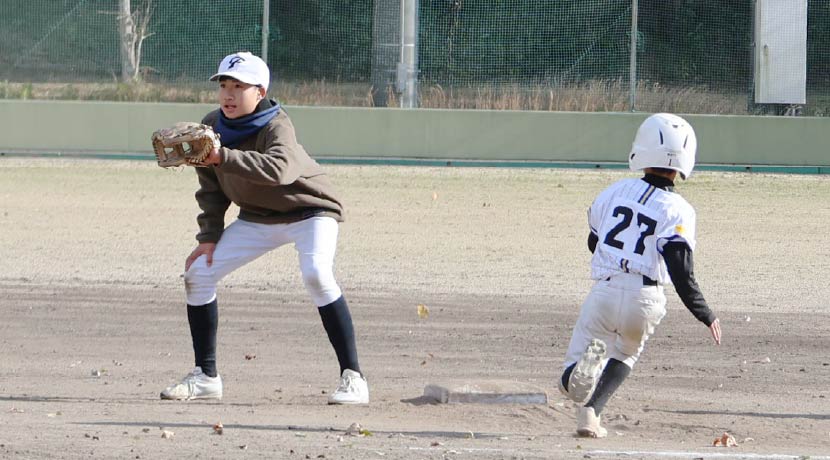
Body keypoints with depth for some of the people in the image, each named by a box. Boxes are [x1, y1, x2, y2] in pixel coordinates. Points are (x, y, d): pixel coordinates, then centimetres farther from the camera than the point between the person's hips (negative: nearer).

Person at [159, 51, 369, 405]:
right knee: (198, 273, -2)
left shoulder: (276, 126, -29)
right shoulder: (211, 127, -8)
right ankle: (205, 377, 9)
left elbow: (279, 169, -51)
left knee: (316, 275, -32)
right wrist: (209, 236, -3)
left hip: (310, 210, -7)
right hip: (258, 218, 7)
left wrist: (223, 157, -57)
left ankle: (352, 378, -27)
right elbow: (211, 188, 5)